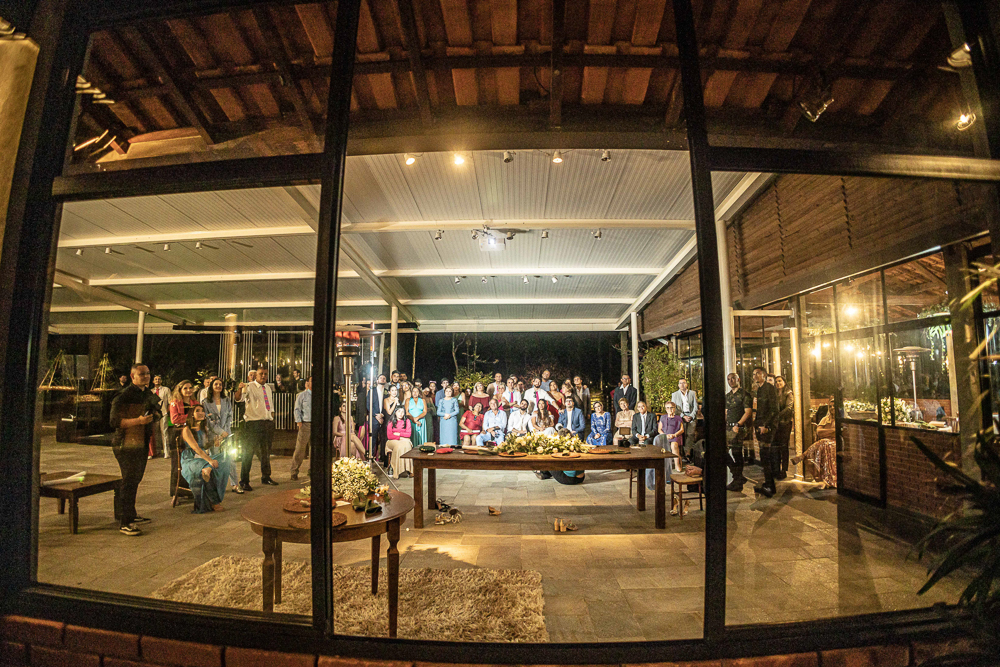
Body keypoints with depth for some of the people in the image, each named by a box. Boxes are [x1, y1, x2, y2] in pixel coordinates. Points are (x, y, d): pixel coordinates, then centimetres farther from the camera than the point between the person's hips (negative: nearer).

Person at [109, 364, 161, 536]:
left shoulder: (148, 394, 13)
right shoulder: (124, 396, -14)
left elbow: (156, 412, 28)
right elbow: (115, 421, -18)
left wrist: (156, 415, 6)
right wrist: (138, 420, -28)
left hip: (142, 444, 9)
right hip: (127, 445, -9)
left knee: (135, 480, 18)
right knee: (129, 481, -8)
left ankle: (131, 515, 31)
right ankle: (124, 523, -1)